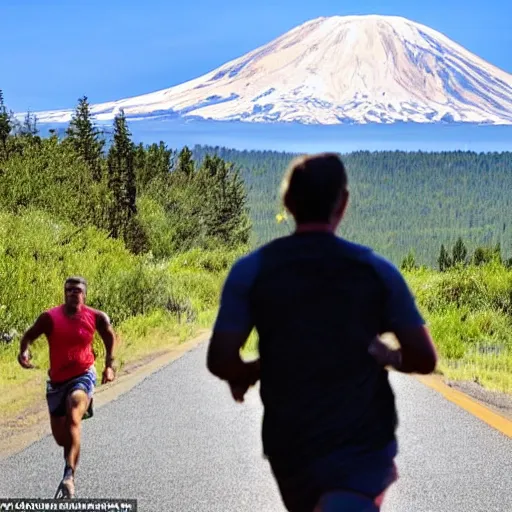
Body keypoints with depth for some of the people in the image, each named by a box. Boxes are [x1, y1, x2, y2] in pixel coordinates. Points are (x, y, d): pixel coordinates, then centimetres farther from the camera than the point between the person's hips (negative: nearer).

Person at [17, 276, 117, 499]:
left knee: (73, 419, -30)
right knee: (61, 437, 10)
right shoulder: (50, 318, -8)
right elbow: (29, 336, 2)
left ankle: (69, 476, -36)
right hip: (57, 380, 2)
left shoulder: (97, 317, -5)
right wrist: (24, 351, -20)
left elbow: (110, 338, 12)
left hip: (83, 376, -2)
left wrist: (109, 366, 4)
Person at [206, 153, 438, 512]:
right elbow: (424, 359, -1)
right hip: (364, 442, -2)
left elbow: (220, 360, -8)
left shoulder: (251, 270, -2)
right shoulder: (376, 269, -1)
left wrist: (247, 374, 13)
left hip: (292, 444, 2)